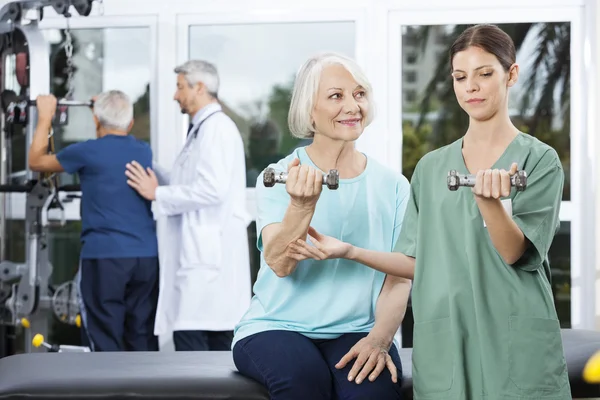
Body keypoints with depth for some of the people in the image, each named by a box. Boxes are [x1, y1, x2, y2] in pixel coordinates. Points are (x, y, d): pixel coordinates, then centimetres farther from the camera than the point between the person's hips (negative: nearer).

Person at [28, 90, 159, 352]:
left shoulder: (88, 152, -5)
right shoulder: (144, 152, 9)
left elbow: (36, 161, 12)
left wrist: (45, 117, 22)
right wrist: (112, 106, 41)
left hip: (104, 257, -5)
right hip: (146, 256, 5)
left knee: (106, 342, -1)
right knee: (143, 339, 9)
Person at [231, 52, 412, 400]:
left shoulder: (393, 186, 6)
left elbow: (399, 277, 2)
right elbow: (279, 264, -15)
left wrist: (379, 338, -16)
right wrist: (301, 205, -33)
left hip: (356, 331, 1)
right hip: (277, 327, -1)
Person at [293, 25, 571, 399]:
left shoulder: (539, 159, -1)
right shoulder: (431, 168, 11)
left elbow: (514, 252, -11)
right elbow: (420, 262, 10)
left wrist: (490, 200, -29)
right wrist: (350, 251, -1)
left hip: (515, 343, -3)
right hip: (444, 341, 3)